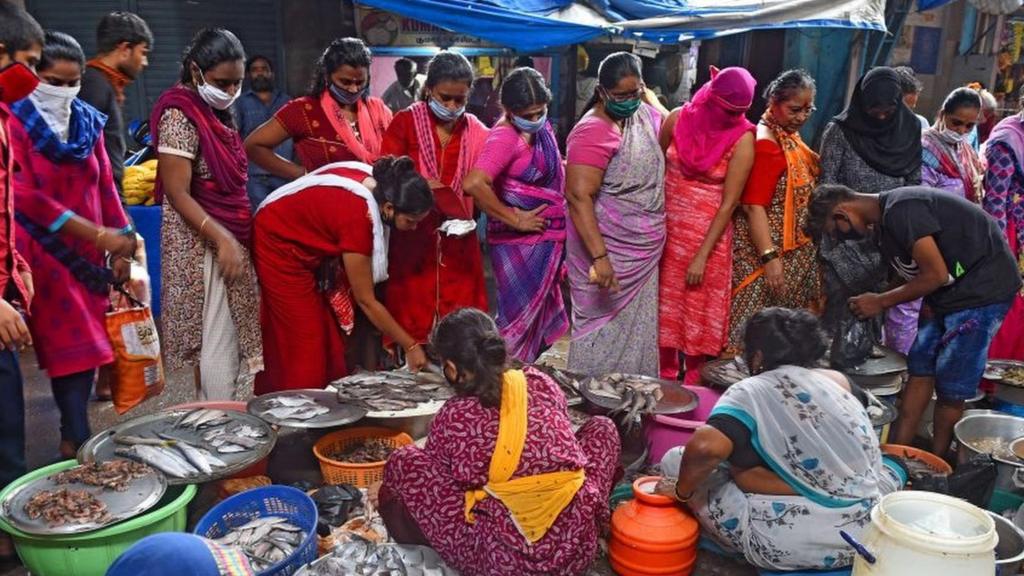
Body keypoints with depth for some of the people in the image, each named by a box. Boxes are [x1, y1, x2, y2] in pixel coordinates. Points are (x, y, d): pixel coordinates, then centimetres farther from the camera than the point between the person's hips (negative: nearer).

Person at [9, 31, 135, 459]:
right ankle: (78, 441, 9)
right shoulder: (15, 121, -9)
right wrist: (99, 234, -19)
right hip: (46, 251, -5)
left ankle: (72, 436, 21)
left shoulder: (88, 121, 8)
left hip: (89, 252, 5)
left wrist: (120, 243, 6)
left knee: (88, 345, 8)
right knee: (72, 346, -4)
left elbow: (104, 186, 11)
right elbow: (25, 197, -15)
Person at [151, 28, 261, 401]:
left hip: (229, 238, 9)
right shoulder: (180, 116, -13)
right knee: (218, 345, -5)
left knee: (231, 342, 12)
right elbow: (178, 194, -18)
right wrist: (223, 240, -24)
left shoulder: (215, 113, 12)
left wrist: (234, 238, 14)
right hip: (204, 246, -9)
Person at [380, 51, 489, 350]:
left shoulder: (476, 132, 5)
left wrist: (468, 217, -10)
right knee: (411, 315, 4)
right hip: (412, 235, -2)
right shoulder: (405, 122, -2)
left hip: (457, 240, 2)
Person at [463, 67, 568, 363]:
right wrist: (515, 220, -24)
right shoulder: (505, 136, -21)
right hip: (522, 242, -9)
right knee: (520, 318, 2)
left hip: (547, 238, 9)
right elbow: (474, 184, -36)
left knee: (539, 315, 20)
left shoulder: (540, 126, 5)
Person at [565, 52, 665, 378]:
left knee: (637, 332, 16)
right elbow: (578, 196, -25)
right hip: (610, 255, -8)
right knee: (605, 333, 2)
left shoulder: (645, 115, 7)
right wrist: (599, 257, -30)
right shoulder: (593, 132, -18)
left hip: (643, 254, 8)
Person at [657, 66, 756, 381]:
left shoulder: (742, 139, -16)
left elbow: (729, 202, -15)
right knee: (664, 301, 12)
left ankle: (692, 382, 24)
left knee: (699, 308, 8)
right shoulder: (678, 118, -7)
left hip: (707, 232, -3)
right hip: (666, 225, 3)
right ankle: (665, 374, 28)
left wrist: (702, 256, -17)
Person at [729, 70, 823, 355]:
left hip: (795, 251, 9)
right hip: (769, 249, -9)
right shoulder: (766, 143, -18)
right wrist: (770, 257, -27)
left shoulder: (790, 136, 10)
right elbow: (754, 206, -23)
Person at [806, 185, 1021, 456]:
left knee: (950, 383, -4)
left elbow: (936, 275, -22)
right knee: (920, 367, 7)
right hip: (951, 289, 9)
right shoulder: (884, 220, 7)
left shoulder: (900, 210, -23)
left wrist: (881, 302, -12)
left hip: (983, 288, -9)